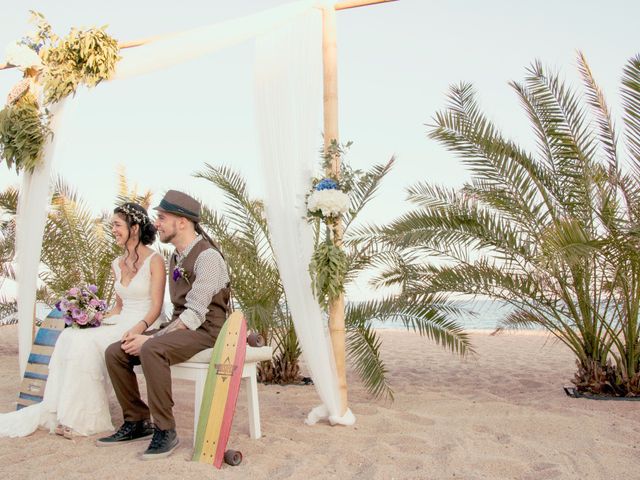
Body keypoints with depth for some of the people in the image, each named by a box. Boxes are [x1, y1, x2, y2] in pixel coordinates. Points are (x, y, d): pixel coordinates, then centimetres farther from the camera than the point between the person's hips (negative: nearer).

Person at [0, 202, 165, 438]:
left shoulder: (154, 261, -6)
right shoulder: (117, 264, 15)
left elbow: (155, 307, -11)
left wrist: (138, 328, -27)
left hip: (142, 327, -7)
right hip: (119, 323, 7)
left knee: (86, 342, -26)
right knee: (69, 337, -16)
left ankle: (83, 419, -16)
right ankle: (57, 410, -15)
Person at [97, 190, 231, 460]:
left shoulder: (207, 256, -16)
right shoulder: (176, 257, 13)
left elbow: (195, 314, -22)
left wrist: (151, 338, -22)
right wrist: (142, 332, 4)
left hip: (206, 329, -9)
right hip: (180, 326, 9)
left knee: (151, 350, -34)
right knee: (115, 352, -3)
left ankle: (165, 431, -20)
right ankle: (137, 422, 10)